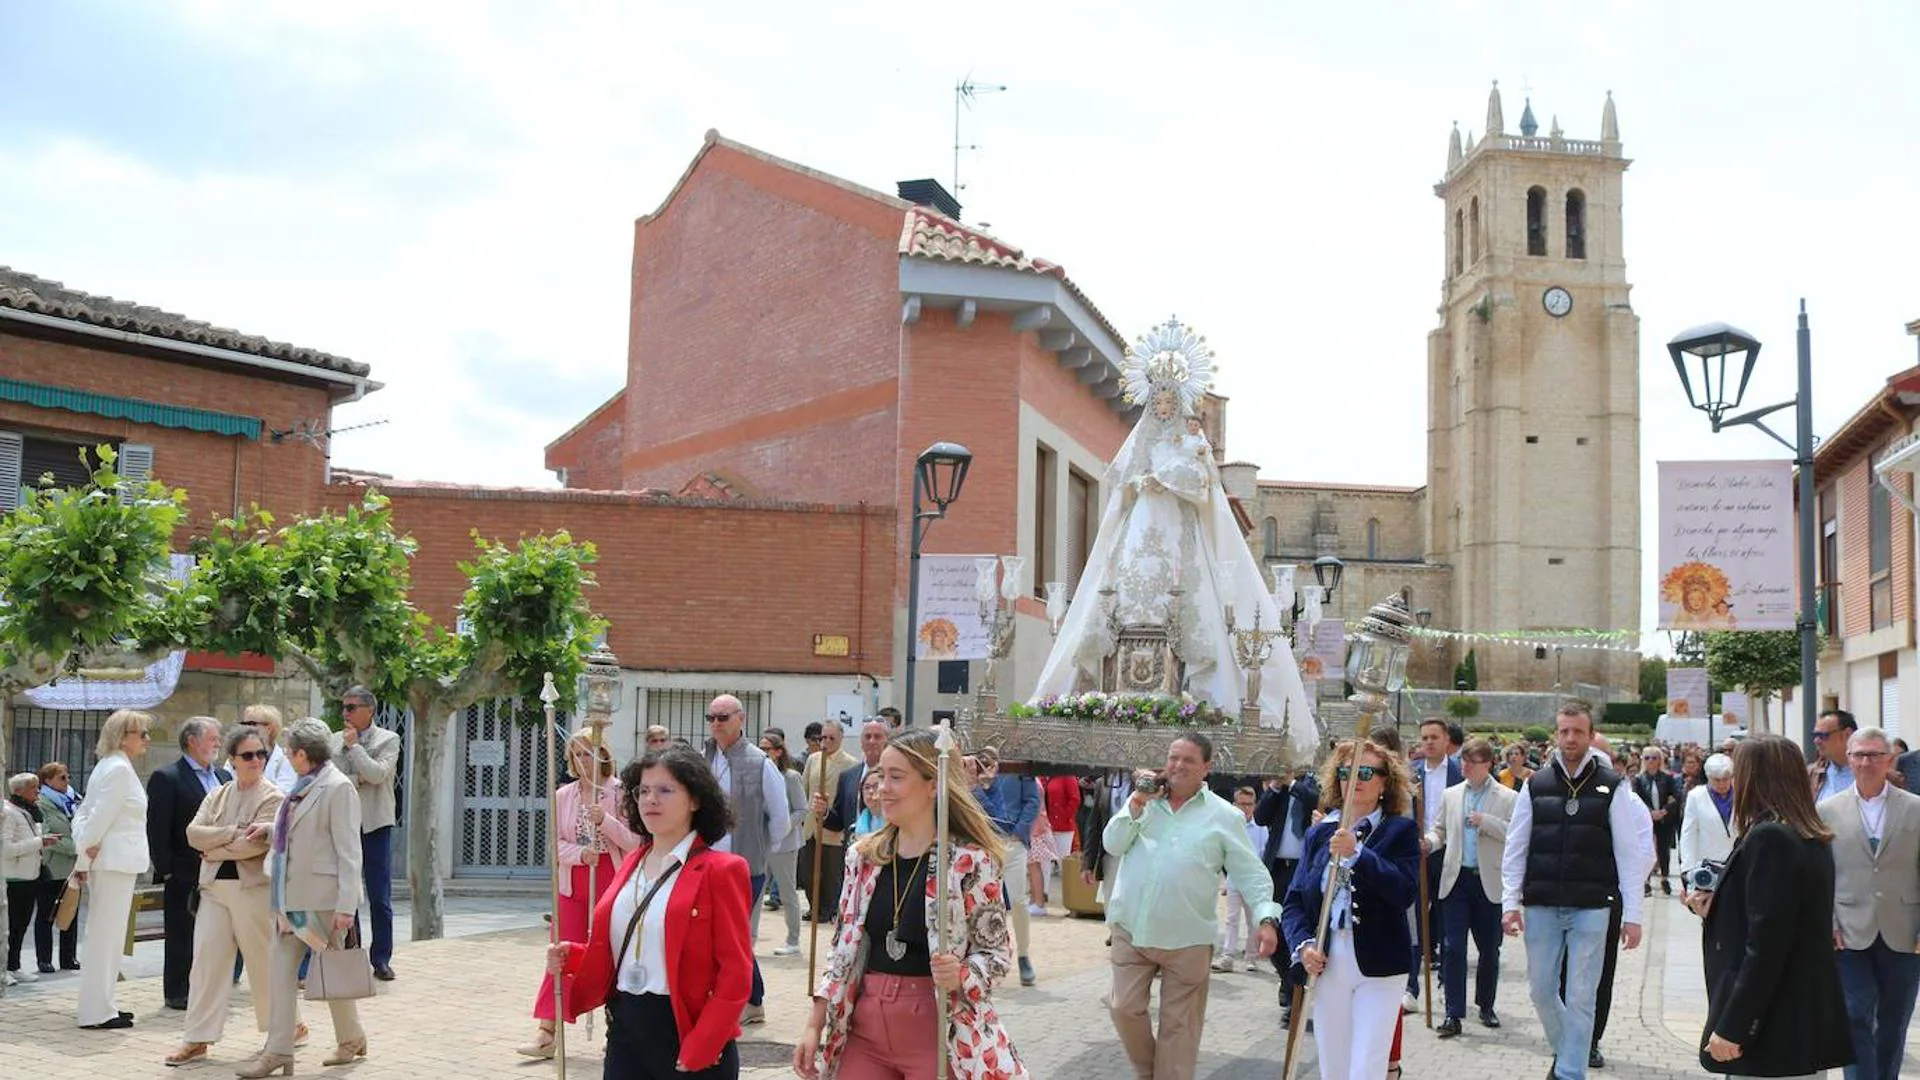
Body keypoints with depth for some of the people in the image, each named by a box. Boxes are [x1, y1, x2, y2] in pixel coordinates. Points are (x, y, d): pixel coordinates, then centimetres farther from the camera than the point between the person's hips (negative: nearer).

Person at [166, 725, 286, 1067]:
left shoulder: (273, 797, -5)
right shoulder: (217, 795, 13)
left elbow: (257, 844, -17)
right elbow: (194, 833, 0)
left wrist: (215, 849, -8)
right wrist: (234, 832, -12)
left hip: (253, 889, -5)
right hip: (214, 888, 5)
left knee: (265, 961, 6)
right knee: (206, 961, -1)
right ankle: (198, 1039, 3)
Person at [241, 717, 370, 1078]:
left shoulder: (339, 788, -14)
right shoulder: (303, 787, 13)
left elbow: (349, 851, -17)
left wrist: (346, 906, -20)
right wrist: (270, 830, 16)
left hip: (322, 897, -8)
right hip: (290, 896, 8)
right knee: (280, 967, 2)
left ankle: (351, 1040, 24)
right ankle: (278, 1050, 5)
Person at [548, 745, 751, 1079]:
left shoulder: (720, 870, -8)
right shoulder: (631, 865, 12)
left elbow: (735, 973, -11)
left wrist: (698, 1050, -16)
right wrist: (572, 956, 1)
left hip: (687, 1031, -6)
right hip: (625, 1029, 6)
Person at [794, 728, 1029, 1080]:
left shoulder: (972, 861, -10)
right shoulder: (863, 856, 6)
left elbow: (996, 952, -5)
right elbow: (843, 949, 12)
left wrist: (960, 975, -24)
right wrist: (814, 1026, 8)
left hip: (939, 1033, -4)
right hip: (864, 1031, 5)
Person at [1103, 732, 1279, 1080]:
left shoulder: (1225, 815, 0)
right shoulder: (1143, 801, 8)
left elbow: (1251, 874, -3)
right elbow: (1113, 845, 0)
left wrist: (1267, 918, -16)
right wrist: (1138, 802, -7)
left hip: (1187, 938, -2)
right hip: (1131, 929, 2)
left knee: (1178, 1024, 6)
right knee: (1125, 1008, 4)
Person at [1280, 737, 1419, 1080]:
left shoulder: (1401, 830, 0)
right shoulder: (1319, 833, 10)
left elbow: (1406, 892, -15)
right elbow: (1294, 900, 8)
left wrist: (1356, 854, -22)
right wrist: (1303, 944, -10)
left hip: (1378, 968, -4)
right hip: (1326, 966, 4)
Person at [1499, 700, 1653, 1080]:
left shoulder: (1612, 788, -1)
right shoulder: (1536, 785, 5)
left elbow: (1629, 853, -1)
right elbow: (1515, 849, 6)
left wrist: (1631, 914, -4)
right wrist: (1510, 902, -1)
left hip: (1590, 908, -2)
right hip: (1541, 906, 2)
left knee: (1581, 998, 0)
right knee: (1542, 991, 10)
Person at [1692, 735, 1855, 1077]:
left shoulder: (1768, 837, -16)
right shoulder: (1813, 839, 12)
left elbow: (1765, 945, -20)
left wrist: (1731, 1027, -18)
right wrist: (1714, 911, 12)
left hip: (1775, 1028, -10)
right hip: (1808, 1021, 10)